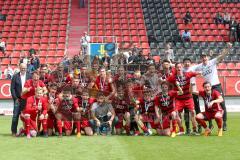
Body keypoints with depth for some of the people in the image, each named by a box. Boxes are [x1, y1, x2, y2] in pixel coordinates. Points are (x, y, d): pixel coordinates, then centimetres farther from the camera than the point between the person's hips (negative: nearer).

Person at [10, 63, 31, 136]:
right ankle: (14, 131, 6)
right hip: (18, 99, 0)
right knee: (15, 115, -1)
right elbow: (12, 88, 2)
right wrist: (15, 98, -5)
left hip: (27, 99, 0)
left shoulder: (29, 76, 4)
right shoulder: (15, 76, 3)